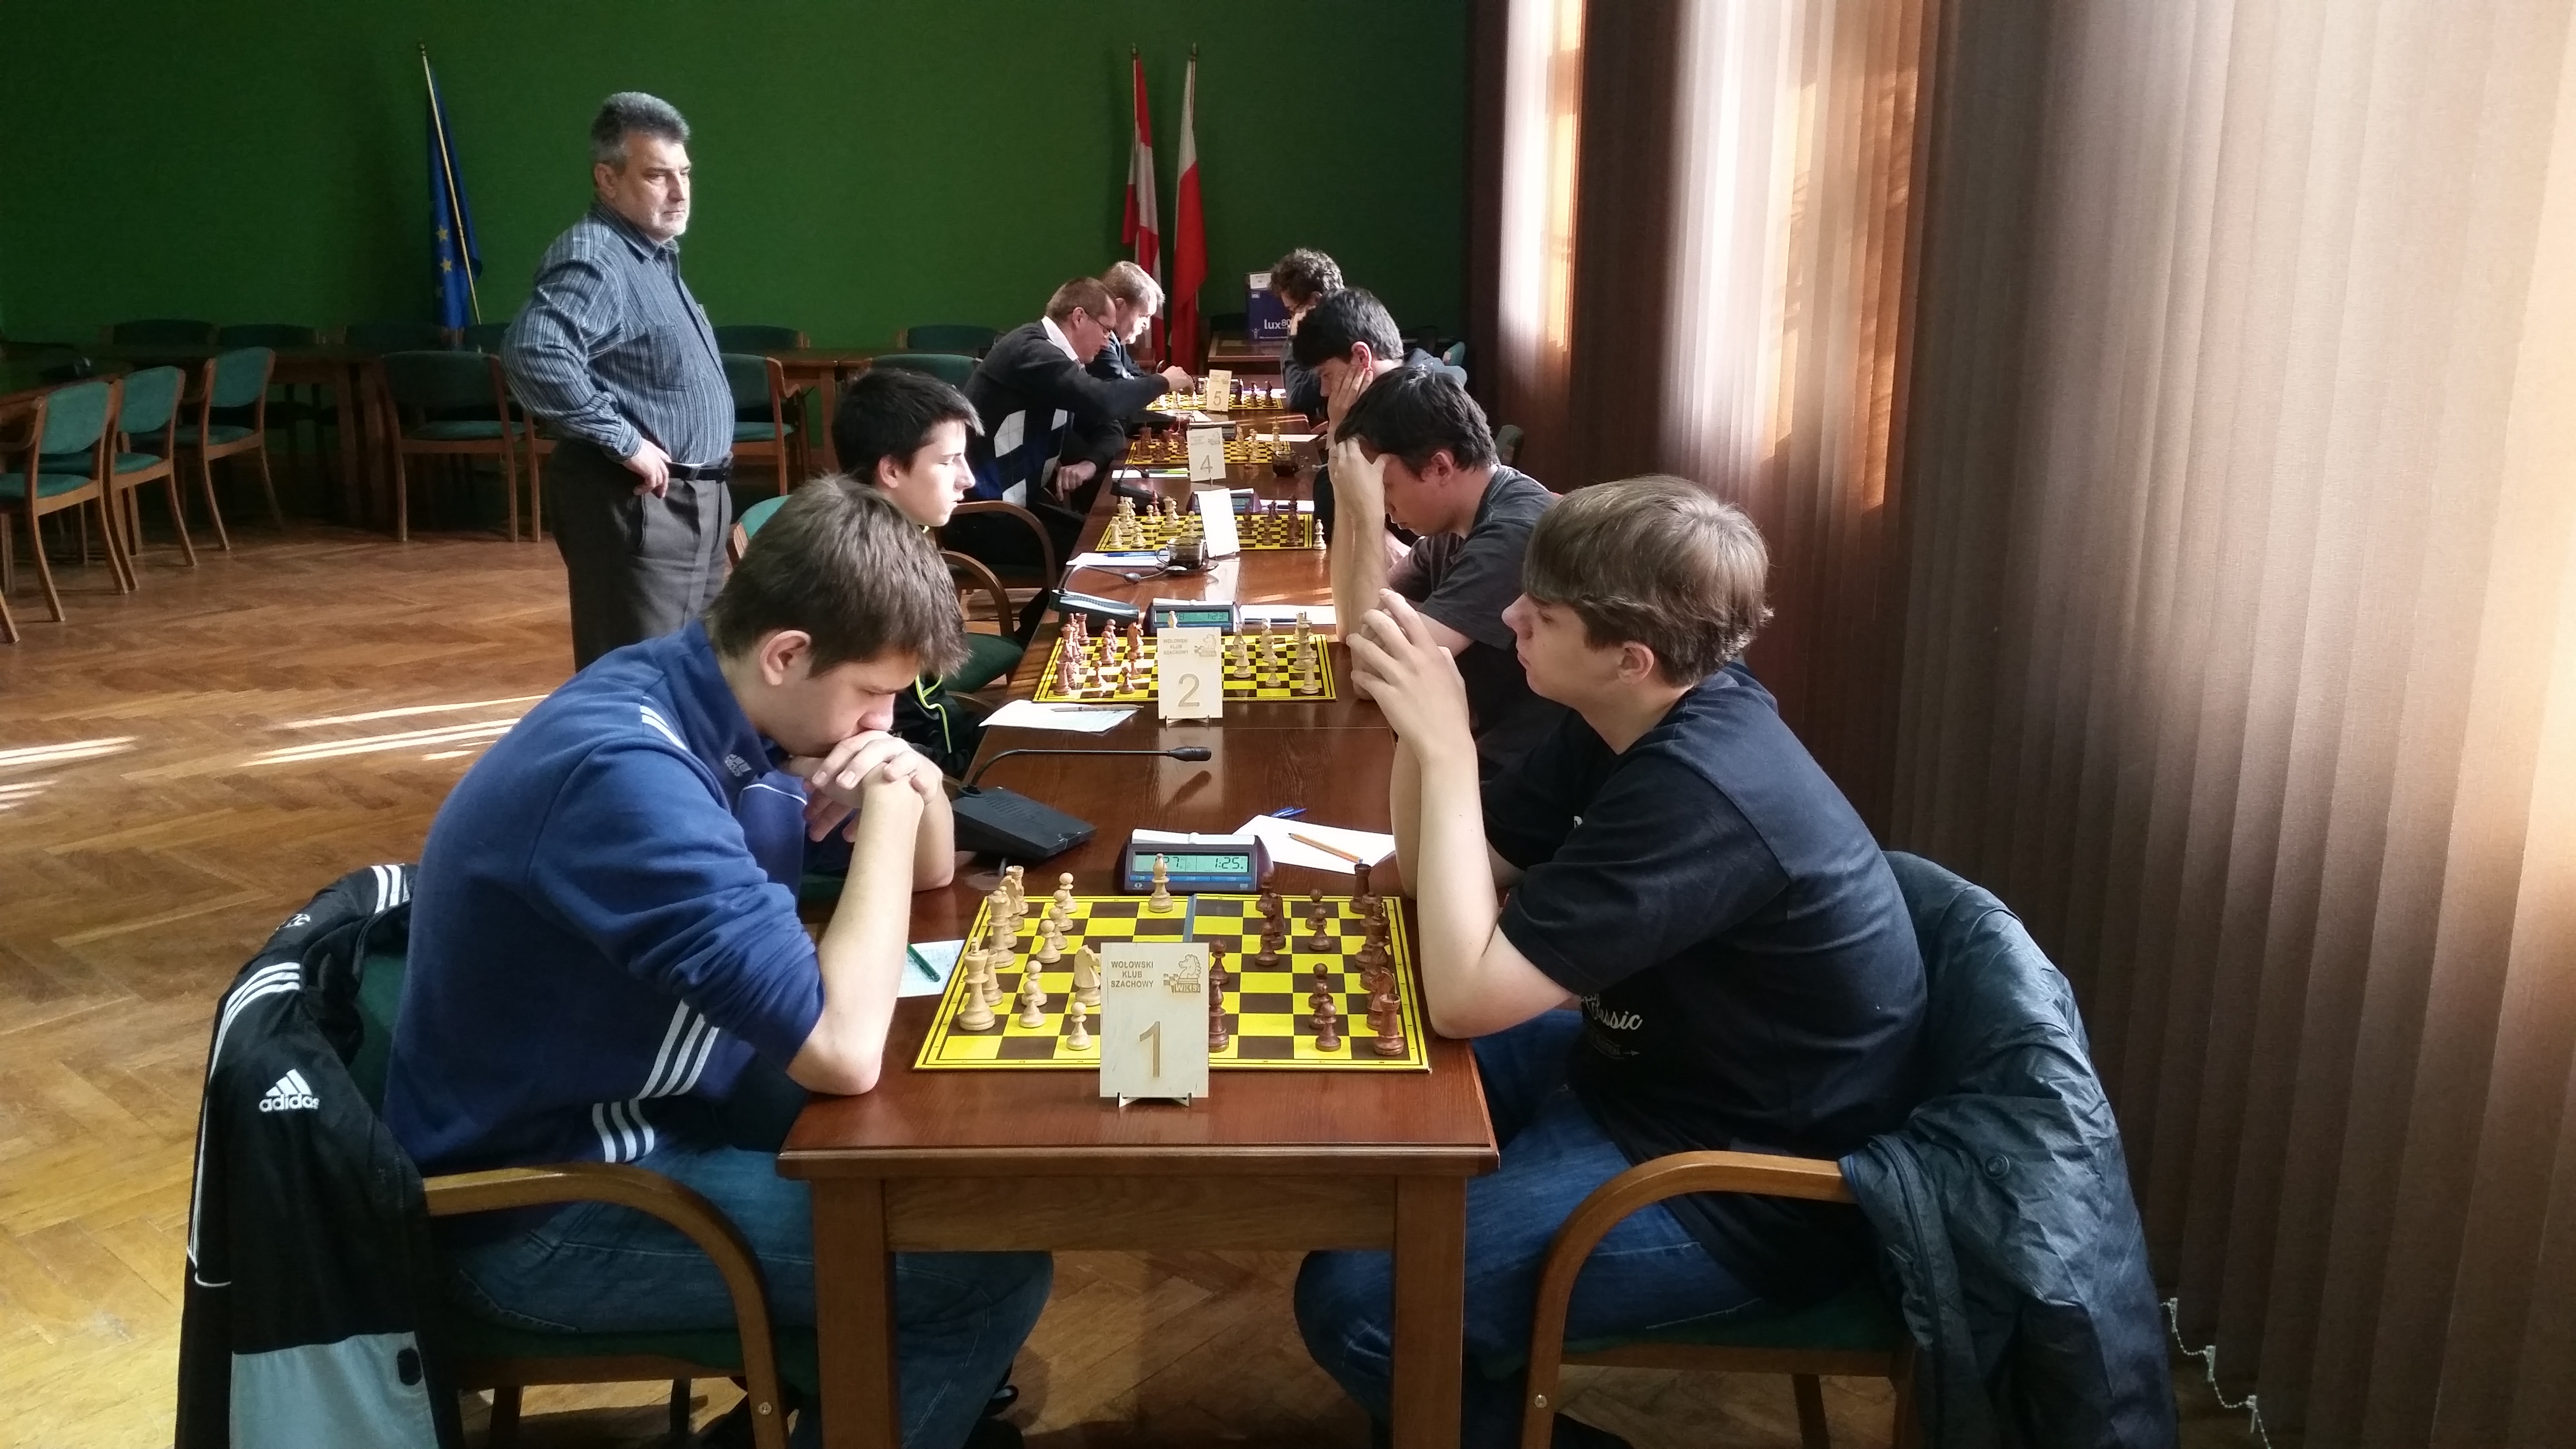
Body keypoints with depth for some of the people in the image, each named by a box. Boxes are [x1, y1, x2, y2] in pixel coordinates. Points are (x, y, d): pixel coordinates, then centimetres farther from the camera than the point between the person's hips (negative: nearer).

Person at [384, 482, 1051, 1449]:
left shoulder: (710, 697, -2)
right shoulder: (628, 773, -31)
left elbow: (927, 871, 10)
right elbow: (844, 1053, -33)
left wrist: (914, 783, -12)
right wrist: (886, 805, -23)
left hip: (646, 1101, 9)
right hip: (543, 1203, -9)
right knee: (995, 1263, -14)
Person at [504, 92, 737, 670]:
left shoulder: (655, 255, 15)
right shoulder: (593, 259, -17)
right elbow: (534, 353, -34)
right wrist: (624, 442, -27)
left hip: (693, 498, 10)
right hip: (636, 503, -10)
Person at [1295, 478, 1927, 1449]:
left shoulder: (1701, 794, -31)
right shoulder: (1638, 716, -2)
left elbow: (1463, 997, -31)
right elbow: (1437, 876, 4)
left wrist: (1446, 746, -28)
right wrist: (1422, 721, -13)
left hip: (1750, 1182, -10)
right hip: (1651, 1067, 10)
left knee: (1352, 1301, -18)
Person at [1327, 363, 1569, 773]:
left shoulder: (1515, 534, -24)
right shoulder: (1459, 520, 4)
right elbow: (1355, 618, 8)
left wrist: (1368, 513, -22)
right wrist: (1350, 494, -2)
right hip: (1481, 744, 8)